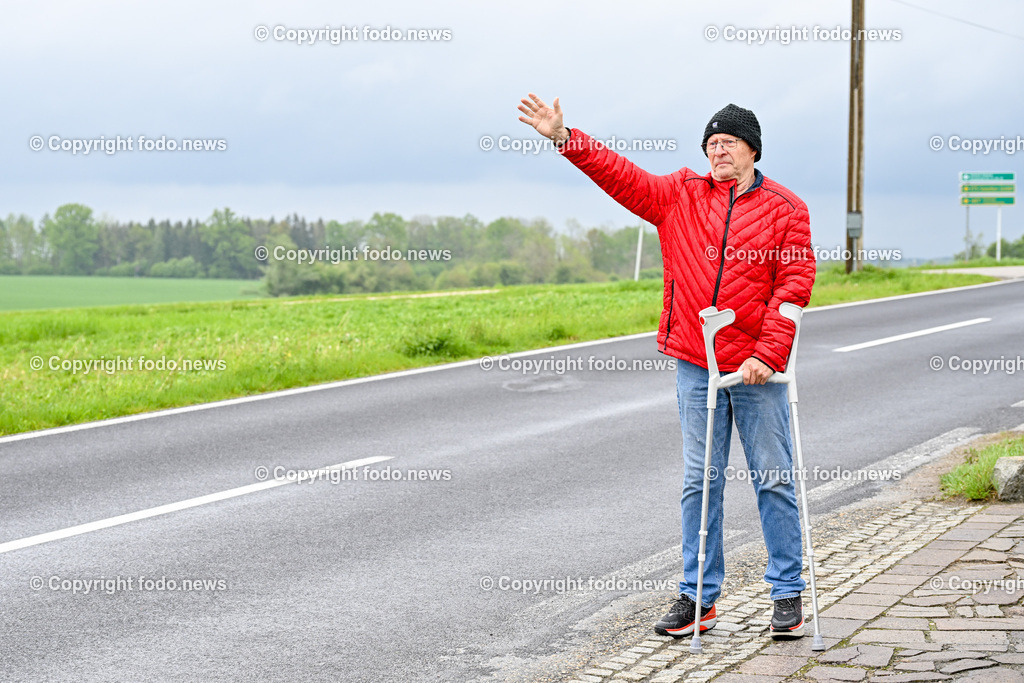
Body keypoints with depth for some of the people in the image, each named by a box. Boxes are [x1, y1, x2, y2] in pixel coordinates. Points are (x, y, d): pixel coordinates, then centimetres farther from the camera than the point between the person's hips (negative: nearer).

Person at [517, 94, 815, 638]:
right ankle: (698, 597, 13)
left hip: (756, 368, -3)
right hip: (695, 365, 3)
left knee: (774, 479, 3)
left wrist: (767, 353, -15)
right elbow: (619, 175, 6)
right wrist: (565, 138, -6)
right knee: (699, 480, 6)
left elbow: (794, 284, -7)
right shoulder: (680, 196, 8)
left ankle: (788, 594, 13)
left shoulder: (784, 209, -1)